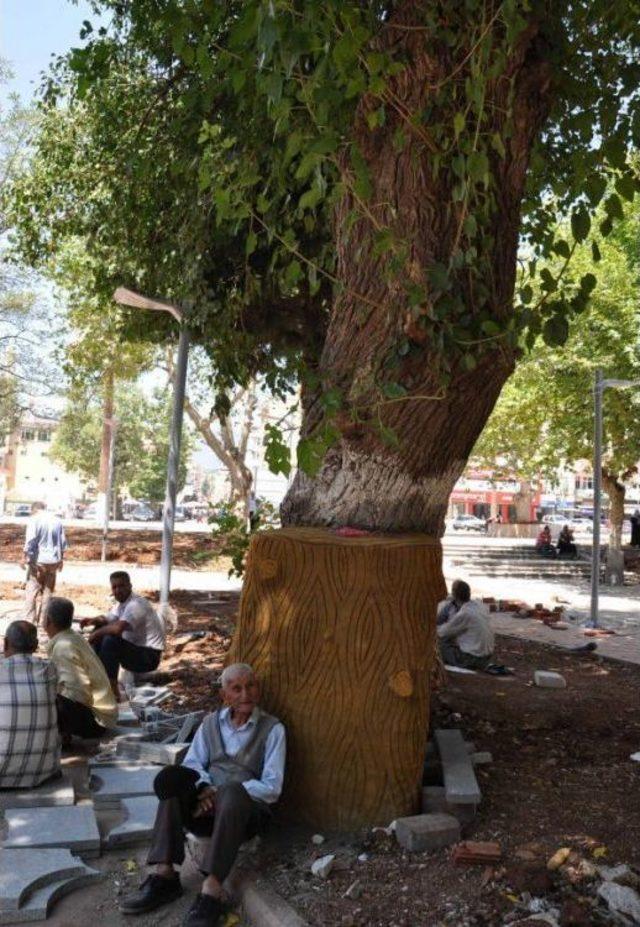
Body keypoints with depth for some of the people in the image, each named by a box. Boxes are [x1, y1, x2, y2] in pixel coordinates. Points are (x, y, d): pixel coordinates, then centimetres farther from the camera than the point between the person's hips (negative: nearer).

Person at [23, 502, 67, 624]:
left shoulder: (34, 520, -8)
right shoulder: (57, 520, 9)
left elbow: (30, 542, -15)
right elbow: (63, 543, 13)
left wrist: (26, 558, -8)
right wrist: (61, 559, 21)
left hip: (38, 561, -5)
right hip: (53, 561, 5)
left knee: (32, 591, 1)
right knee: (48, 591, 11)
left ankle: (30, 620, -2)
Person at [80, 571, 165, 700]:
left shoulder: (136, 605, -23)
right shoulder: (122, 603, 7)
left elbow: (117, 628, -38)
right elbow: (107, 620, 21)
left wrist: (96, 634, -20)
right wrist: (93, 620, -2)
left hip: (149, 656, -10)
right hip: (134, 649, 10)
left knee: (110, 641, -30)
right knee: (100, 635, 11)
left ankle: (113, 692, -22)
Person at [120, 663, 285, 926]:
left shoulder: (272, 729, 0)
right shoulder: (211, 723, 13)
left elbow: (271, 788, -6)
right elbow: (192, 764, 8)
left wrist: (220, 794, -15)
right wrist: (204, 787, -15)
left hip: (247, 809, -4)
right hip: (207, 805, 4)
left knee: (231, 792, -38)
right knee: (171, 776, -25)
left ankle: (211, 892, -40)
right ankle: (165, 874, -29)